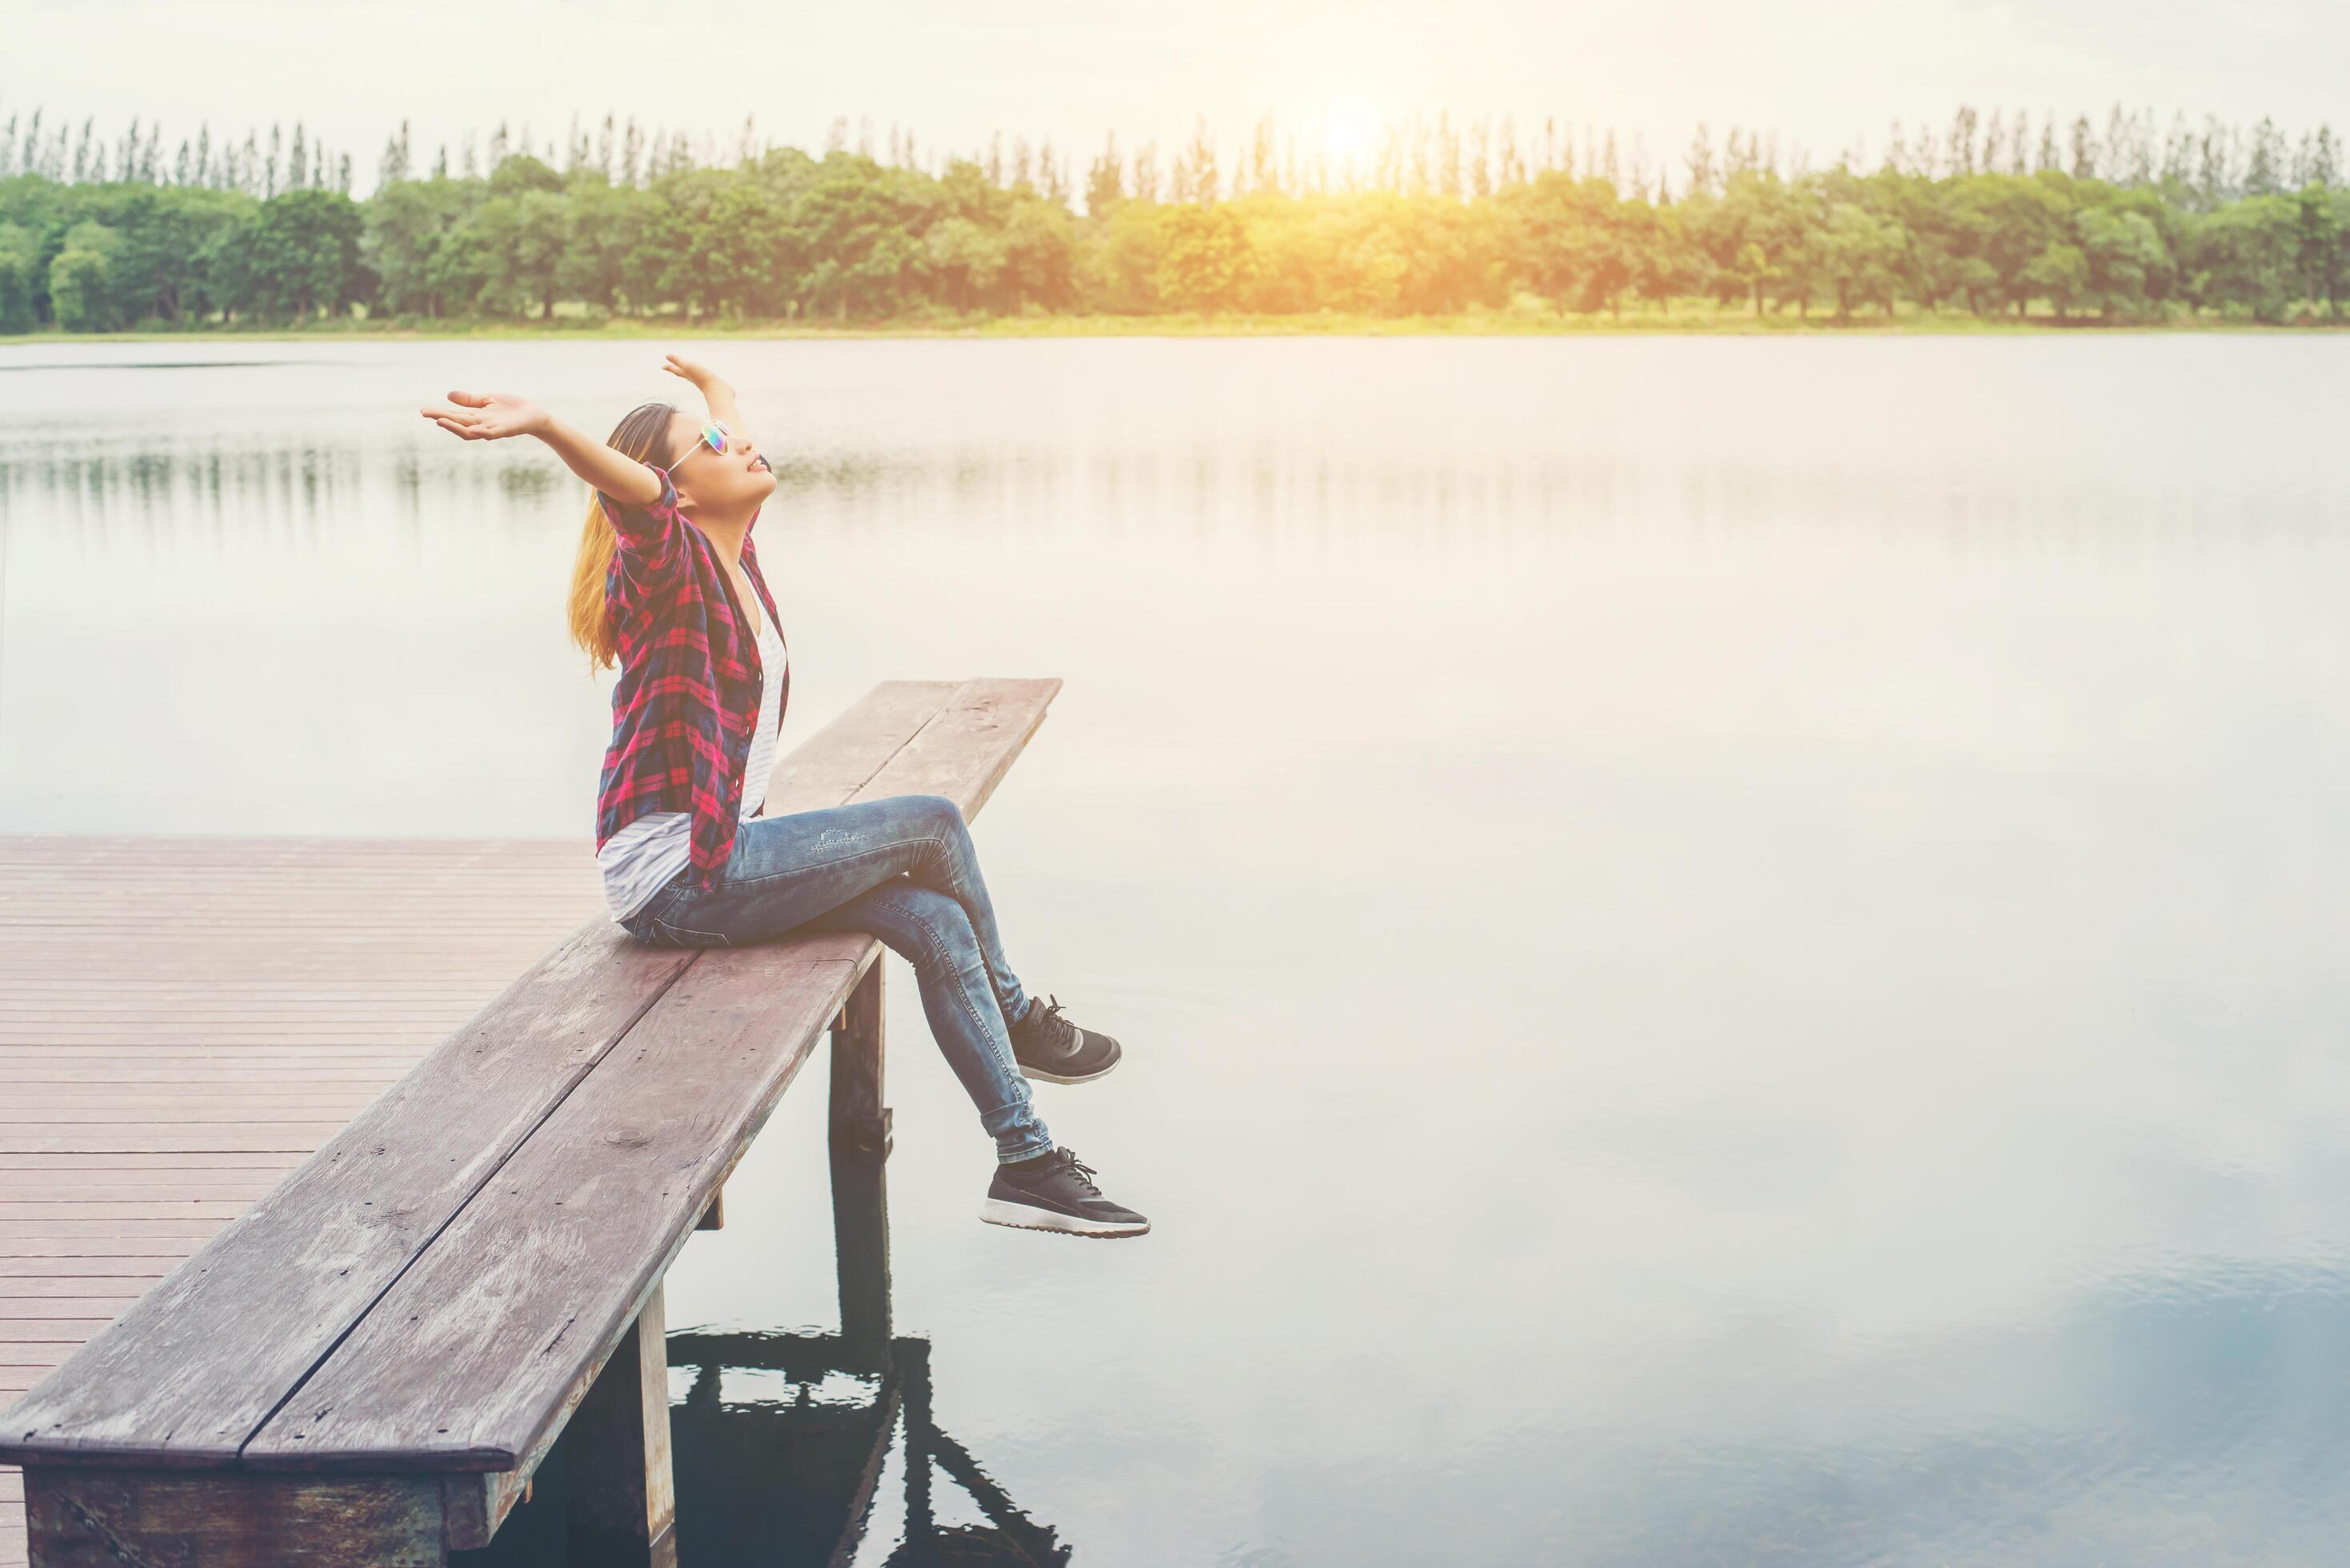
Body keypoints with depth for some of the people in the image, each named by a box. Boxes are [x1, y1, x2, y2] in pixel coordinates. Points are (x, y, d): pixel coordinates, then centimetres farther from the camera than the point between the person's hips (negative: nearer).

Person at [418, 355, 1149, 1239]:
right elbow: (634, 488, -36)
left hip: (724, 853, 9)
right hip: (675, 875, -9)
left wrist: (718, 395, 56)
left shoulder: (733, 554, 14)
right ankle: (1019, 1023, 12)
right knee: (931, 824, -10)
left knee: (938, 922, -6)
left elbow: (748, 459, 37)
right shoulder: (670, 559, -11)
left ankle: (1026, 1161, 2)